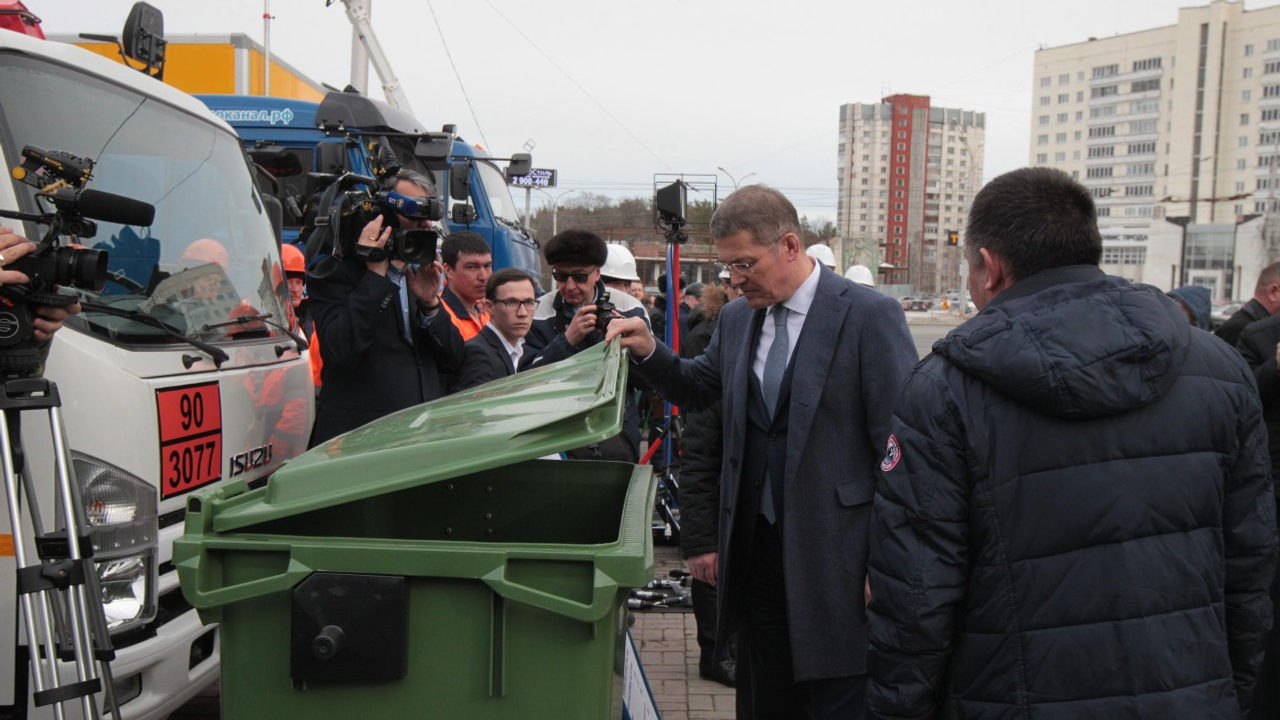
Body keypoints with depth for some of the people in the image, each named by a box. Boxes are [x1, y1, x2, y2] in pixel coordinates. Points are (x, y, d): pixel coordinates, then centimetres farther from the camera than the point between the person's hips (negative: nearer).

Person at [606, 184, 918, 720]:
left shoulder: (870, 316, -11)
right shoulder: (736, 318, 8)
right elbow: (699, 390, 23)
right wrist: (649, 353, 3)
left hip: (833, 554, -6)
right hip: (757, 545, 6)